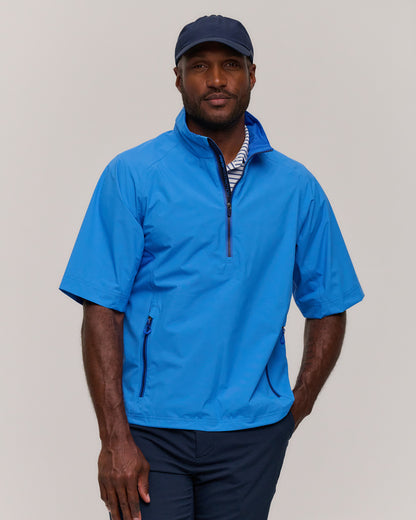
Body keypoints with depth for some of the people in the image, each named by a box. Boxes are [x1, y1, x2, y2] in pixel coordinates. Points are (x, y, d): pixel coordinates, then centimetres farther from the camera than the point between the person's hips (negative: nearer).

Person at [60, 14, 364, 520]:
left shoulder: (296, 186, 6)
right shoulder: (132, 175, -2)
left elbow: (327, 309, 12)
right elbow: (102, 311, -6)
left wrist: (297, 407, 2)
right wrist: (115, 438, -12)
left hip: (252, 431, 2)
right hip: (151, 430, -2)